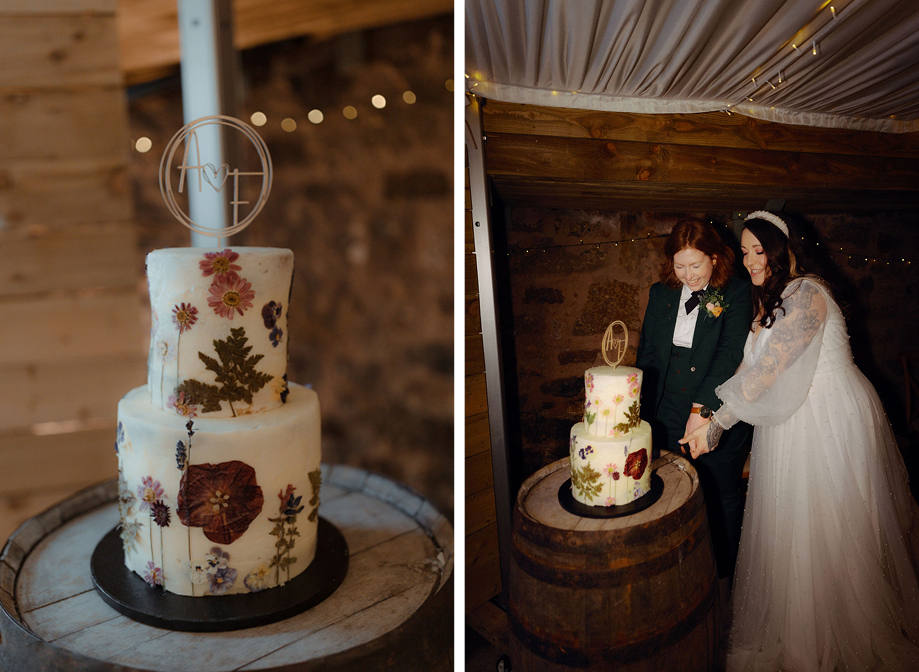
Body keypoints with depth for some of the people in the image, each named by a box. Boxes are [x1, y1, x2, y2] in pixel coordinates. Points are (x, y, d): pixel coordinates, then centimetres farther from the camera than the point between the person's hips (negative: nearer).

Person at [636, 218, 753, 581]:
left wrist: (701, 408, -26)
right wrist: (647, 422, 7)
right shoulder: (660, 294, 6)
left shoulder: (737, 293, -7)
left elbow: (731, 354, -17)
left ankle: (722, 578, 32)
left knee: (721, 500, 12)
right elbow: (647, 356, 10)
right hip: (669, 418, 3)